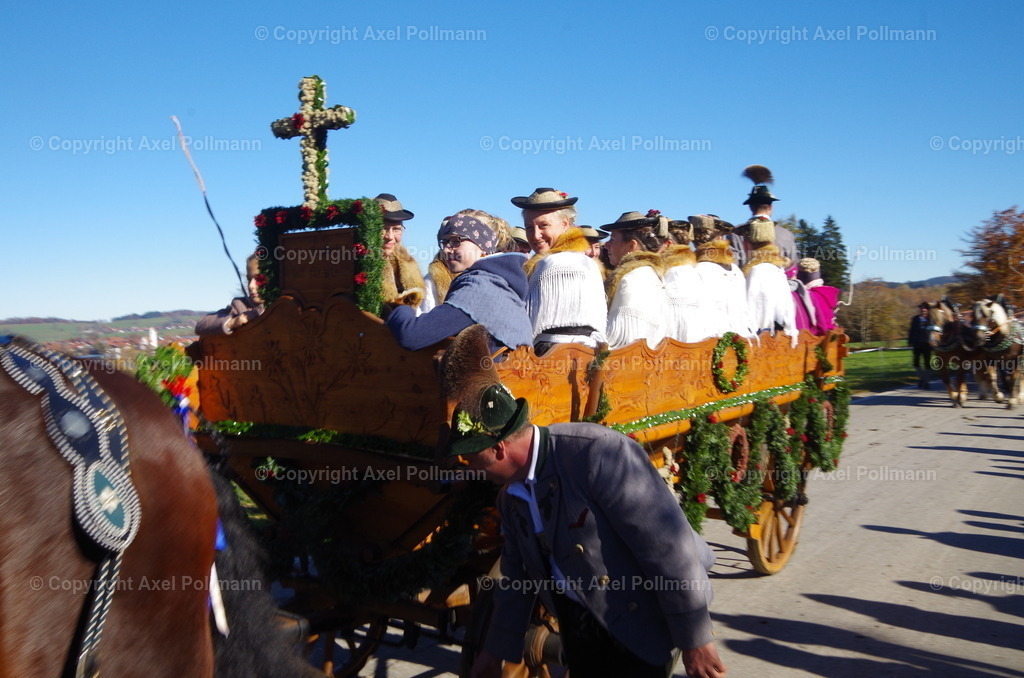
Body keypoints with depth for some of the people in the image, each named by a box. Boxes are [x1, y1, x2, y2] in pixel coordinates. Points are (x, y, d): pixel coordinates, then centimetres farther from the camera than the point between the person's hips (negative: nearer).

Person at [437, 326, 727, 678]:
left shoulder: (597, 452, -28)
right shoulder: (510, 496, 0)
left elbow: (670, 547, -27)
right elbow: (516, 578, 14)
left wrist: (695, 640, -21)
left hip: (639, 620, -7)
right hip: (579, 623, 7)